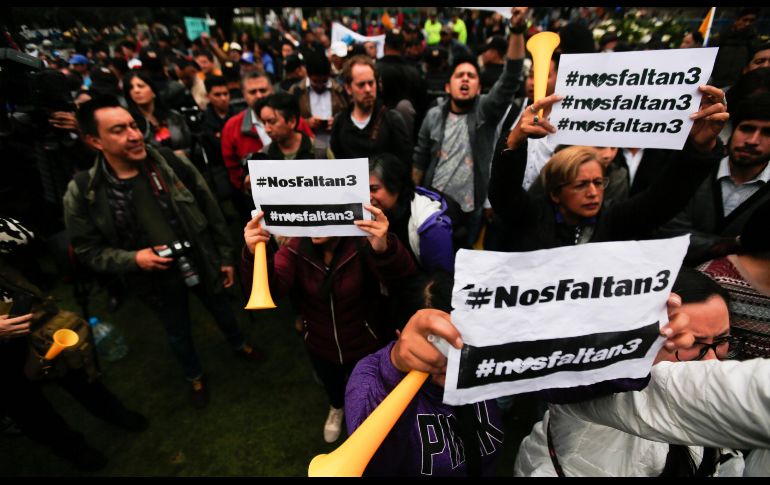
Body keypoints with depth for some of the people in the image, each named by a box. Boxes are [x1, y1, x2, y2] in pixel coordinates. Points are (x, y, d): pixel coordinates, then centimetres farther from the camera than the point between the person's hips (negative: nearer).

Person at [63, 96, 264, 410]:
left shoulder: (171, 163, -16)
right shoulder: (83, 193, -16)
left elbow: (211, 211, -8)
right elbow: (87, 249, -5)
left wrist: (225, 256, -4)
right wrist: (133, 259, -24)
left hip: (201, 263, 1)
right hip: (157, 278, 0)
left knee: (222, 310, 26)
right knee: (178, 333, 23)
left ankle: (238, 344, 59)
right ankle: (194, 377, 53)